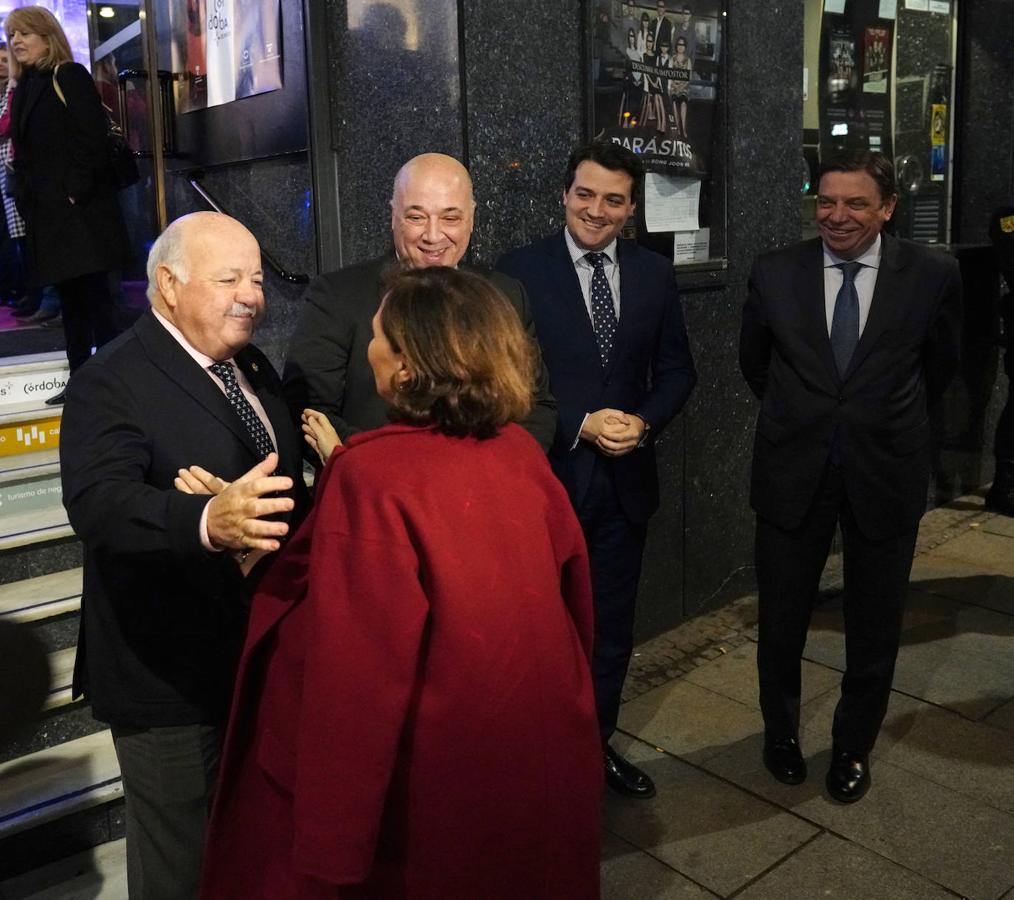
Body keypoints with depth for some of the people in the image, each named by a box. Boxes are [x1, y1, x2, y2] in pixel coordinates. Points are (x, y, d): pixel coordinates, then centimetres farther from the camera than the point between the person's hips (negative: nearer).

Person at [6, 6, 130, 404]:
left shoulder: (70, 76, -2)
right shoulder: (23, 88, 19)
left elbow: (91, 141, -12)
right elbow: (23, 152, 20)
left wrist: (76, 193, -18)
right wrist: (22, 195, 8)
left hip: (80, 208, -8)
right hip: (44, 213, 8)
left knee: (93, 294, -7)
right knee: (70, 297, 10)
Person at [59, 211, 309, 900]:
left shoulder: (253, 367, 7)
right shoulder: (111, 383, -18)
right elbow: (99, 500, -35)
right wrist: (207, 521, -52)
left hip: (262, 656, 8)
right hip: (169, 679, -7)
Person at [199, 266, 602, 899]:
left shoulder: (373, 478, -24)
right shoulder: (522, 450, -6)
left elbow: (356, 672, -24)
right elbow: (573, 588, 4)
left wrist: (328, 844, -16)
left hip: (440, 773, -5)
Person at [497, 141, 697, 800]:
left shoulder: (655, 274, 4)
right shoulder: (520, 271, -8)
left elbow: (677, 369, 8)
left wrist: (644, 421, -11)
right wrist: (580, 424, -19)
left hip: (626, 479, 4)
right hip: (546, 474, -4)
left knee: (613, 624, 17)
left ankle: (596, 744, 37)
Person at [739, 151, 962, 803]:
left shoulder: (932, 275, -6)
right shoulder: (775, 273, -4)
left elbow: (940, 365, 10)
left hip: (886, 474, 0)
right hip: (793, 473, 1)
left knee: (875, 628, 14)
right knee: (781, 622, 13)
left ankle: (854, 748, 37)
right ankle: (782, 733, 39)